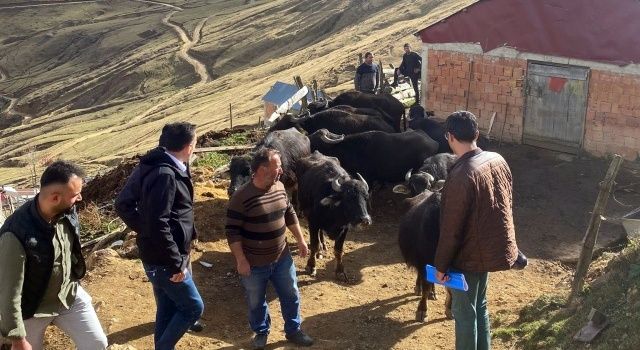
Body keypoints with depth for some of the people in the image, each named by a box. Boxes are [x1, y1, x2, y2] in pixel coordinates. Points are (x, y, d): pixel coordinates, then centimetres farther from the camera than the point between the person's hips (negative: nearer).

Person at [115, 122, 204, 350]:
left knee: (168, 308, 20)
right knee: (193, 307, 5)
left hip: (157, 254, 9)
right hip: (163, 259, -9)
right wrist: (176, 263, -22)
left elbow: (124, 204, 12)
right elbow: (158, 224, -28)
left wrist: (143, 231, 11)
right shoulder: (165, 175, -25)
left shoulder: (153, 166, 6)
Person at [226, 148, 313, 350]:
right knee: (256, 302, 16)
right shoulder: (241, 197, -22)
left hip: (282, 259, 5)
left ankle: (293, 331, 38)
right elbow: (232, 232, -19)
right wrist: (241, 261, -19)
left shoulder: (279, 188, -3)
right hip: (254, 265, -5)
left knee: (291, 296, 17)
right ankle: (261, 332, 40)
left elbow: (290, 215, 12)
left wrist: (301, 240, 14)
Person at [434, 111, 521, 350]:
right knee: (479, 305, 23)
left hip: (470, 255, -8)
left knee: (463, 312, 9)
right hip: (493, 247, 8)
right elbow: (507, 201, 10)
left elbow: (451, 228, -23)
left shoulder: (461, 176, -28)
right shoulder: (498, 160, -3)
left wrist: (441, 265, -12)